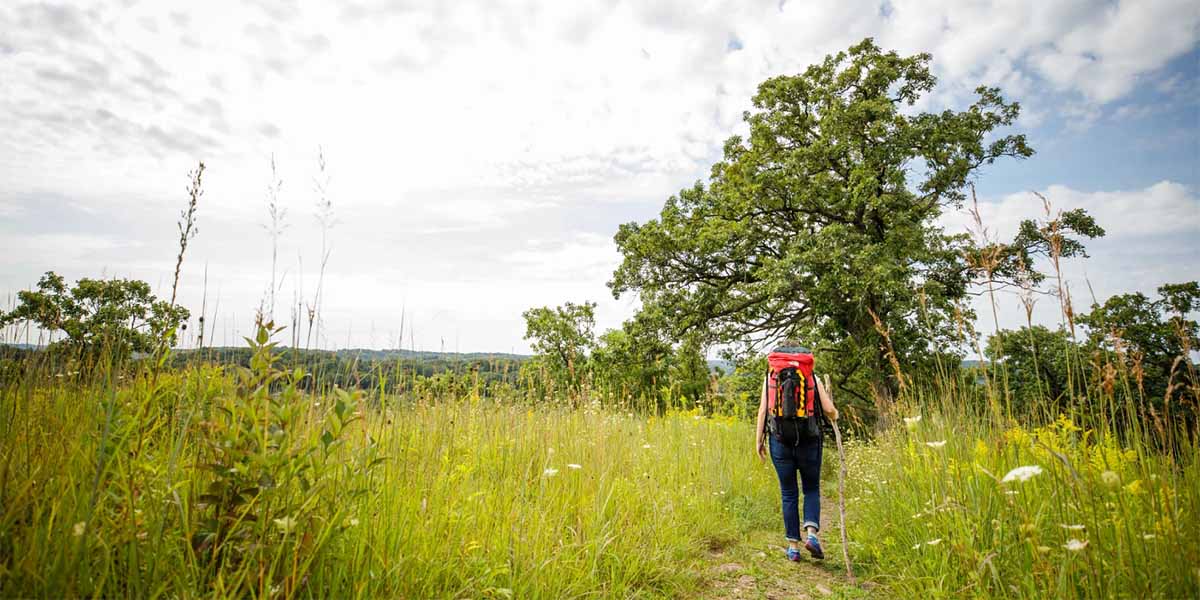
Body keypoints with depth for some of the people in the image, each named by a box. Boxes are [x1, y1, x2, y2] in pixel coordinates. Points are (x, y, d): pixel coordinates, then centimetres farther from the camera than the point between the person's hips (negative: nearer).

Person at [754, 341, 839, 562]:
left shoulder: (770, 376, 6)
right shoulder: (811, 376, 5)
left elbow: (763, 409, -1)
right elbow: (830, 411, 1)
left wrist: (758, 440, 4)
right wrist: (834, 416, 24)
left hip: (780, 441, 0)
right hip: (808, 441, 0)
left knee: (789, 494, 12)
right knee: (812, 489, 18)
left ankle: (793, 546, 13)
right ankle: (811, 533, -2)